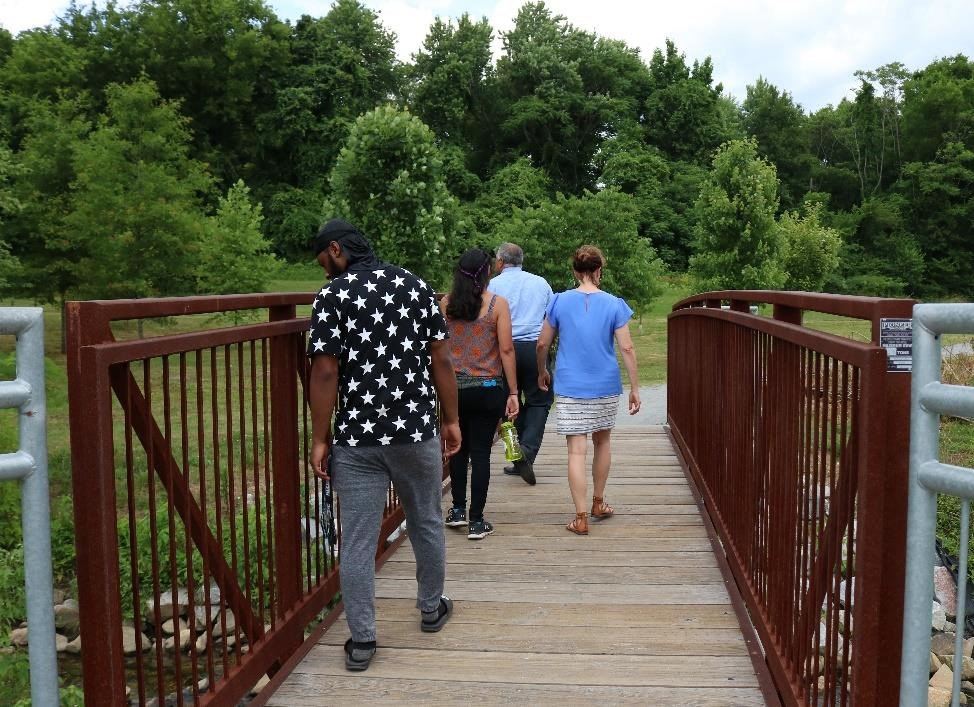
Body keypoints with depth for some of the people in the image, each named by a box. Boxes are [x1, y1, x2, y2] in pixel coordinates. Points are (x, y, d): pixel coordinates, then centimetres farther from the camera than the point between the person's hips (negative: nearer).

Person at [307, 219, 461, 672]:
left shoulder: (333, 295, -6)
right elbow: (441, 359, 3)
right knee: (426, 522, 20)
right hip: (417, 430, 3)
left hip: (357, 438, -3)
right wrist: (450, 419, 11)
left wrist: (320, 439, -4)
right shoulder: (415, 285, 4)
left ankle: (362, 641, 14)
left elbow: (325, 372, -11)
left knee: (358, 540, 6)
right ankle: (431, 609, 37)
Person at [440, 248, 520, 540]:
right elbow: (506, 350, -10)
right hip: (488, 388, -3)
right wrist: (513, 392, -4)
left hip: (454, 386, 3)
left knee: (458, 448, 19)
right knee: (480, 452, 4)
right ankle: (476, 521, 8)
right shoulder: (498, 304, -8)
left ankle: (458, 510, 26)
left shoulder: (445, 304, -1)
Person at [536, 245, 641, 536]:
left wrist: (542, 373, 21)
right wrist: (634, 388, 0)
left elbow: (542, 344, 3)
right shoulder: (614, 304, -4)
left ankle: (581, 518, 0)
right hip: (605, 386, 1)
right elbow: (627, 349, -7)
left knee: (576, 451, 0)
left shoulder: (560, 302, -3)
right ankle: (598, 503, 34)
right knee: (602, 442, 20)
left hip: (570, 388, -1)